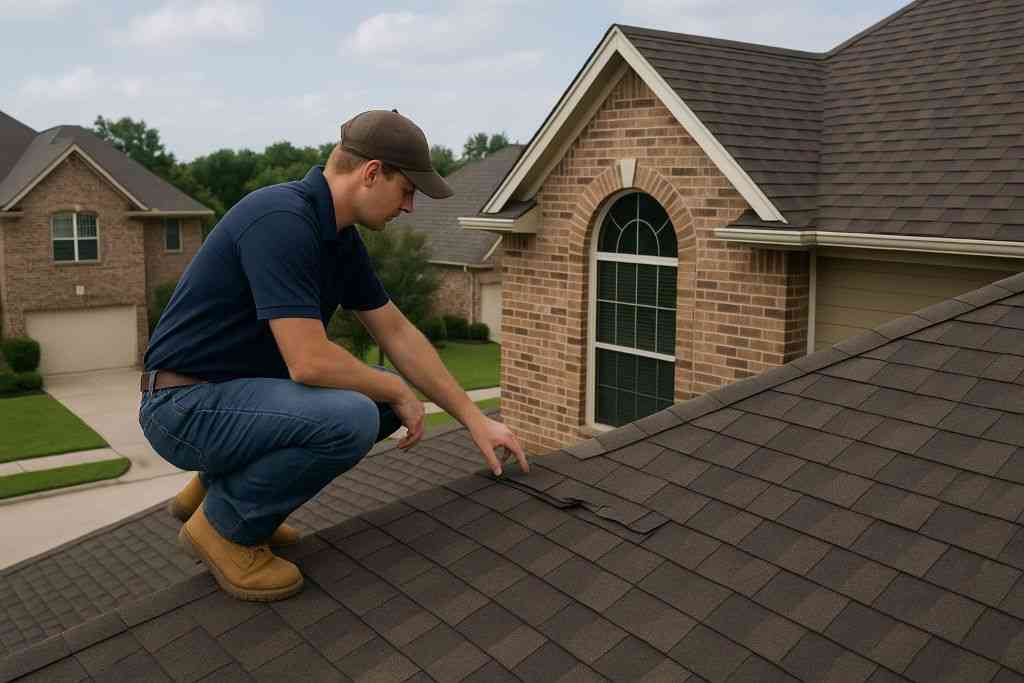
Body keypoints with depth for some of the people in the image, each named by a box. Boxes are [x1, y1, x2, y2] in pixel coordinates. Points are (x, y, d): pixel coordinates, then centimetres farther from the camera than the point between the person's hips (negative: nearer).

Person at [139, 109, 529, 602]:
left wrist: (475, 419, 9)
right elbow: (309, 362, -31)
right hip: (186, 404, -9)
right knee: (350, 418, -30)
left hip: (238, 389, 9)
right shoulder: (281, 220, -25)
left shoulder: (340, 237, 5)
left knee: (384, 400, 10)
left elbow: (398, 333, 10)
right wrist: (396, 389, -12)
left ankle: (221, 483, 16)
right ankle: (221, 525, -4)